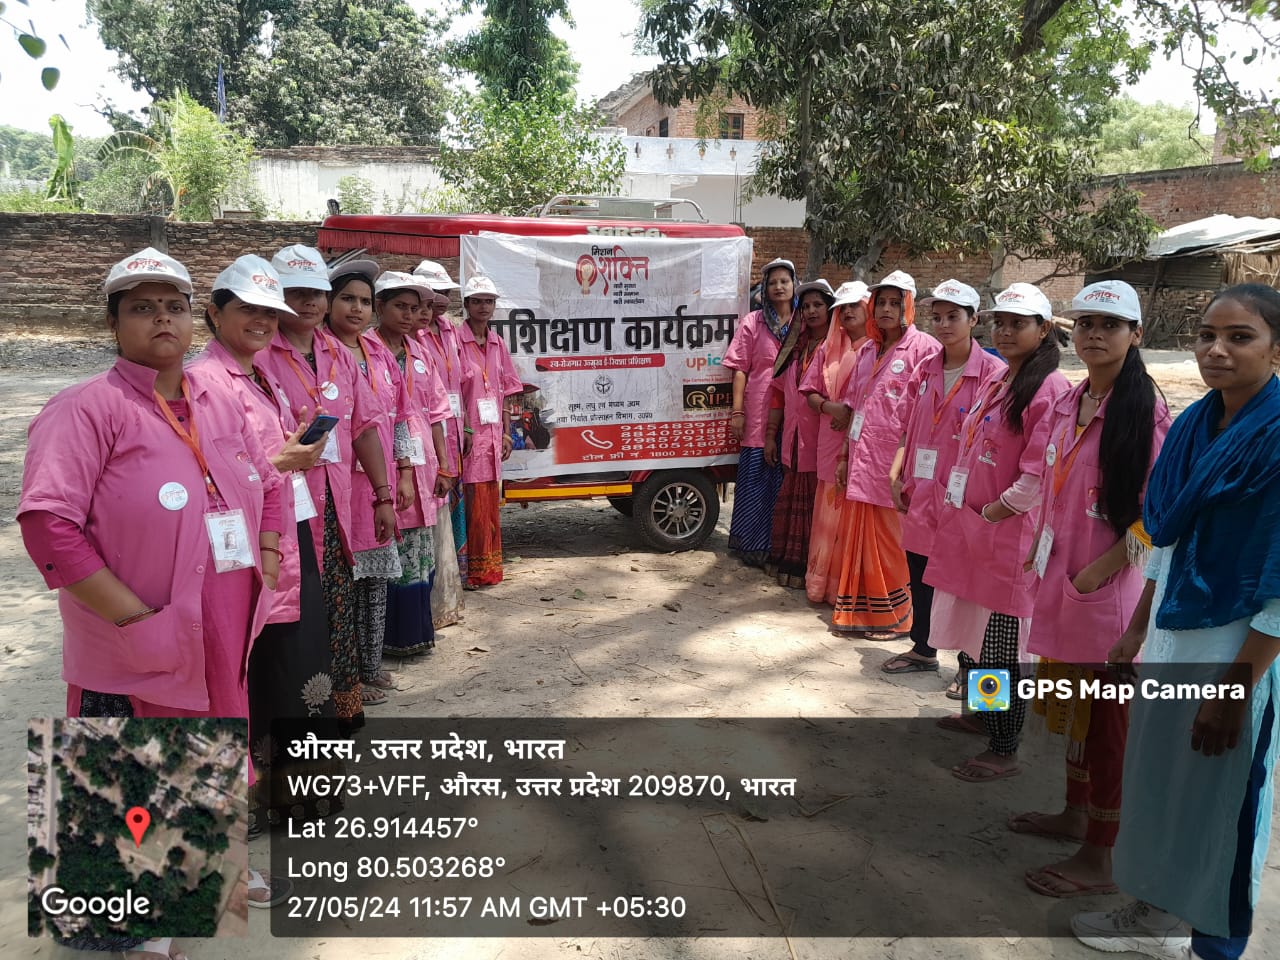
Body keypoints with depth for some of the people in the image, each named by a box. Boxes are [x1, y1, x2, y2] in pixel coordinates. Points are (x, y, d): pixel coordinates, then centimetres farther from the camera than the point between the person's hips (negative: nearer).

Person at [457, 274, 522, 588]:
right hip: (468, 434, -6)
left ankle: (488, 568, 23)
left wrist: (506, 433, 11)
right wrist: (463, 430, -18)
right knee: (471, 505, -4)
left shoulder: (497, 343, 13)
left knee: (490, 504, 12)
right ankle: (466, 570, 6)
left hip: (492, 435, 6)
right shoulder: (456, 341, -8)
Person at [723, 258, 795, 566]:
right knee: (755, 479, 1)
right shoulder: (753, 323, 5)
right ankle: (752, 544, 13)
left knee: (787, 480, 6)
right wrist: (737, 412, -6)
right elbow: (740, 369, 1)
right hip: (759, 413, -2)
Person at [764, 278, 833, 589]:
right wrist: (771, 434, 13)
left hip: (821, 440, -6)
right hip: (794, 438, 6)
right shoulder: (794, 348, 14)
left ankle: (811, 568, 9)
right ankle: (787, 562, 24)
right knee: (790, 501, 12)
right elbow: (779, 390, 16)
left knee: (815, 503, -1)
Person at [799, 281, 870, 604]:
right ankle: (823, 583, 17)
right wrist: (831, 407, -6)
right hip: (831, 442, 4)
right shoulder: (829, 348, 16)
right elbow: (811, 391, 13)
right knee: (828, 512, 7)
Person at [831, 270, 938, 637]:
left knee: (892, 542, 2)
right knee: (858, 538, 11)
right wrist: (844, 456, 15)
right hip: (862, 462, 6)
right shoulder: (866, 350, 15)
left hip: (896, 464, -6)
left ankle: (895, 615, 16)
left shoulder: (923, 348, -6)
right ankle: (857, 610, 23)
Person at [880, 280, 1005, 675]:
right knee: (920, 576, 16)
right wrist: (897, 474, 5)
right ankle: (922, 650, 34)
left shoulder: (993, 373, -10)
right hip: (920, 494, 6)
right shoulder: (924, 370, 9)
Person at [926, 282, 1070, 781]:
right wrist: (956, 509, 12)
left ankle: (1004, 752, 15)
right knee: (970, 632, 20)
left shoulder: (1049, 390, -15)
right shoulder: (997, 383, 14)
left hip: (1007, 535, -9)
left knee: (998, 647, 1)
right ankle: (977, 714, 40)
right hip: (970, 529, 9)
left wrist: (992, 512, -13)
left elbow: (1039, 476, -21)